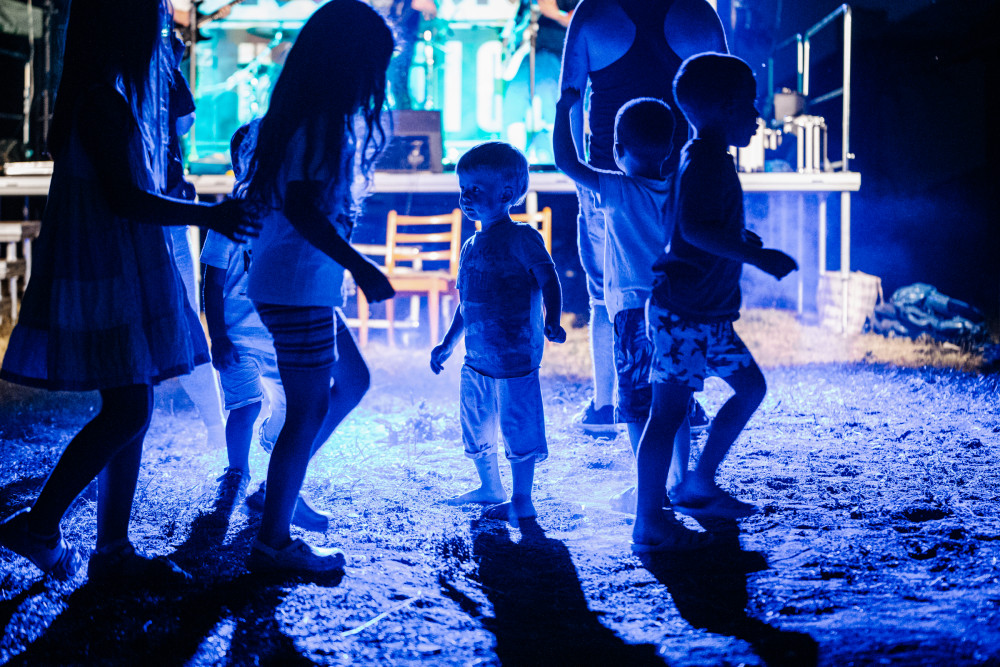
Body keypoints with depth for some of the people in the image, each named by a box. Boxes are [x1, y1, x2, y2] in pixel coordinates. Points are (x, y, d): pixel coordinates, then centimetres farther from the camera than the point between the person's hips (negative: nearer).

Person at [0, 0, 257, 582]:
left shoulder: (125, 92, 16)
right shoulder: (102, 98, -15)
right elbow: (122, 197, -20)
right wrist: (209, 216, -19)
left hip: (130, 273, 10)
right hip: (103, 275, -10)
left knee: (131, 412, 9)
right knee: (127, 412, -10)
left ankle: (113, 551, 13)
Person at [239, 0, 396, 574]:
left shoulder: (319, 115, 13)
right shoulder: (321, 121, -16)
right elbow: (301, 206, -23)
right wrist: (359, 265, -23)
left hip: (307, 283, 10)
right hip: (297, 285, -10)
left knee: (353, 381, 22)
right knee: (310, 410, -3)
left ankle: (281, 487, 28)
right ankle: (273, 543, 6)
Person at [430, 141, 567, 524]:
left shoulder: (521, 238, -10)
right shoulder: (472, 246, 12)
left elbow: (548, 280, -14)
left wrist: (552, 322, -28)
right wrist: (448, 345, 22)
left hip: (515, 357, -8)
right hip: (477, 360, 8)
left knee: (517, 428, -1)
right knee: (476, 428, 16)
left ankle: (521, 501, 10)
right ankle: (490, 489, 34)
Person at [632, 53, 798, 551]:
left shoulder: (710, 159, 17)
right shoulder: (706, 161, -15)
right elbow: (695, 228, -29)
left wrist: (740, 239, 33)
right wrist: (757, 256, -29)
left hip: (708, 313, 11)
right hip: (683, 310, -11)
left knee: (750, 387, 18)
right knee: (669, 408, -8)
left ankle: (697, 487, 24)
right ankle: (649, 524, -3)